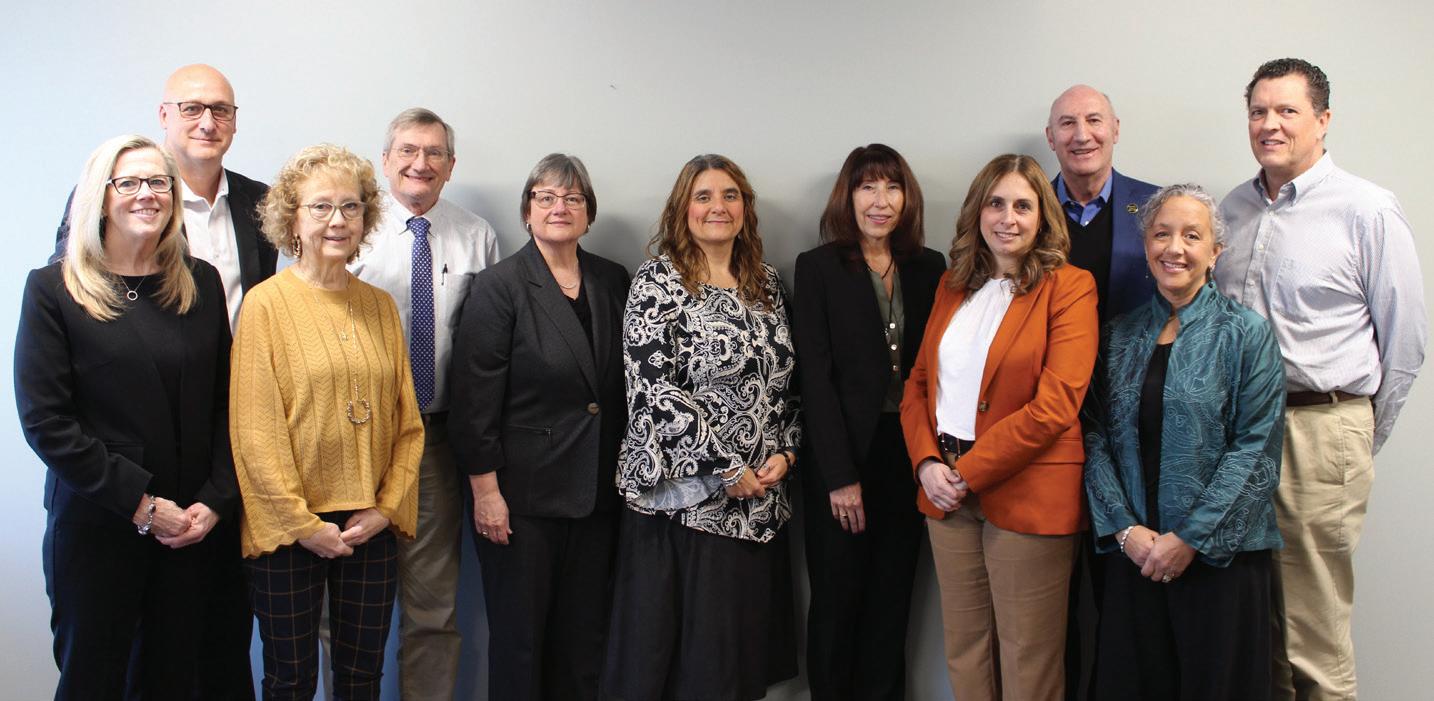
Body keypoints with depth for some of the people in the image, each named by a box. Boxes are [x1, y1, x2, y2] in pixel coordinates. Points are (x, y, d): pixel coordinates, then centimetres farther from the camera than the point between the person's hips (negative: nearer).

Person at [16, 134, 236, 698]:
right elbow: (44, 420, -9)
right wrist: (140, 503, -13)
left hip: (192, 525, 3)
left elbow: (225, 401, 7)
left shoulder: (201, 283, 6)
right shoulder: (54, 289, -4)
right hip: (95, 525, -3)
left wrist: (216, 500, -5)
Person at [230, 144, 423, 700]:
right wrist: (302, 524, -11)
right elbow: (255, 429, -9)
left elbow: (406, 421, 8)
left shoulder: (380, 306, 8)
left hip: (371, 529, 4)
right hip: (290, 529, -4)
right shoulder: (266, 303, -5)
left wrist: (387, 508, -2)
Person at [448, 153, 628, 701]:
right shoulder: (499, 287, -8)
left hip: (597, 491, 4)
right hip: (524, 492, -4)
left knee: (586, 632, 13)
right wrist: (485, 490, -13)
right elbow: (475, 398, -11)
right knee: (520, 634, 7)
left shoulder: (613, 282, 6)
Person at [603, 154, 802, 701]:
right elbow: (652, 389, -14)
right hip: (684, 497, -5)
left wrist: (784, 453, -1)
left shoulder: (766, 282, 13)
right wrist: (727, 470, -14)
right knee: (678, 644, 1)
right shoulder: (659, 281, -5)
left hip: (761, 497, 6)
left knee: (746, 631, 10)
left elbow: (785, 379, 16)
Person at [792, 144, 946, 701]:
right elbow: (815, 377, -8)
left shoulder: (929, 268, 7)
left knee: (892, 601, 12)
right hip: (843, 459, -3)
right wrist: (841, 476, -12)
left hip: (907, 456, 3)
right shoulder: (818, 267, -3)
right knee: (836, 602, 7)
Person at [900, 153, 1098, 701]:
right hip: (947, 492, 5)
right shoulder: (953, 286, 13)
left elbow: (1053, 407, -14)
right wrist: (927, 462, -5)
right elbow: (919, 383, 12)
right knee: (964, 655, 14)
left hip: (1027, 496, -5)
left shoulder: (1069, 288, -6)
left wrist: (968, 472, -13)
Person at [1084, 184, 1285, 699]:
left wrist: (1190, 538, -13)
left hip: (1219, 554, -3)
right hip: (1132, 554, 3)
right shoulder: (1119, 336, 8)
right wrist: (1125, 528, -8)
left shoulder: (1246, 334, -2)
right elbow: (1096, 437, 4)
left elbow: (1257, 448, -8)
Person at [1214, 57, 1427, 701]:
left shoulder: (1368, 211, -3)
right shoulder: (1232, 210, 12)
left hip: (1321, 433, -5)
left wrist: (1359, 440, 4)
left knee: (1312, 639, -1)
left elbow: (1405, 338, 0)